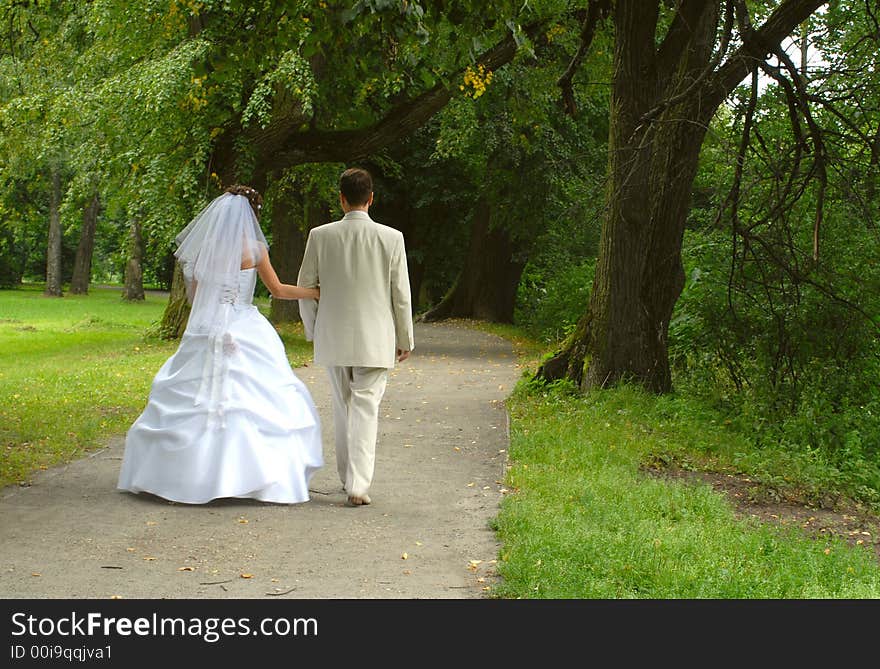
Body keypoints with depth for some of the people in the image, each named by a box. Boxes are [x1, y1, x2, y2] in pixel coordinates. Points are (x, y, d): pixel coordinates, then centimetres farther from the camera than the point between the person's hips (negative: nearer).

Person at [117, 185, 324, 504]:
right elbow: (277, 289, 5)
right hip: (246, 331, -3)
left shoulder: (203, 248, 3)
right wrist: (318, 292, 15)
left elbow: (192, 295, 9)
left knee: (190, 401, 9)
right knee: (258, 404, 0)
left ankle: (177, 473, 10)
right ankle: (267, 476, -3)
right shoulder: (254, 248, -4)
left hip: (204, 332, 3)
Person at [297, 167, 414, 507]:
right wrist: (404, 340, 7)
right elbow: (401, 294, -3)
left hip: (333, 338, 2)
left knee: (342, 407, 17)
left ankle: (348, 476, 29)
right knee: (365, 409, -1)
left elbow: (305, 288, 2)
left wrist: (313, 331, 16)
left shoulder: (320, 236, -4)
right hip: (375, 339, -2)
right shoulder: (391, 238, -7)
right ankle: (358, 485, -8)